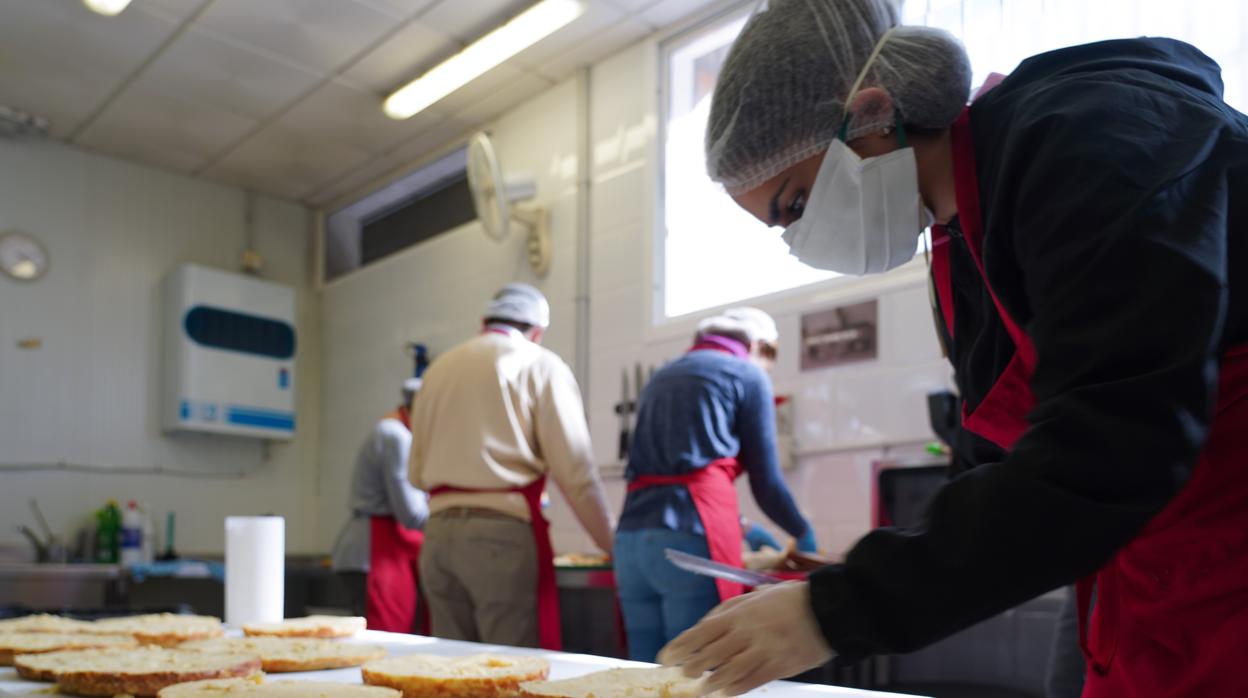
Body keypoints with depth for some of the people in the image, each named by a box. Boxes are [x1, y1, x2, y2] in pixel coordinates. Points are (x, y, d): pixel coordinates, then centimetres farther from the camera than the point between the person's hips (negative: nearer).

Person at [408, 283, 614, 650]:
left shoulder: (439, 368, 14)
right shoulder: (539, 365, 0)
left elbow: (417, 474, 17)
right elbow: (575, 470, -5)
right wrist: (611, 541, 4)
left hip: (438, 532, 6)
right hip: (503, 530, -5)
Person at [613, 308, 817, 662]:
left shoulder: (662, 376, 25)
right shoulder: (747, 375, 6)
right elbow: (766, 482, 5)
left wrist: (737, 525, 41)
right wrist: (804, 535, 24)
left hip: (632, 534, 7)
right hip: (690, 537, -6)